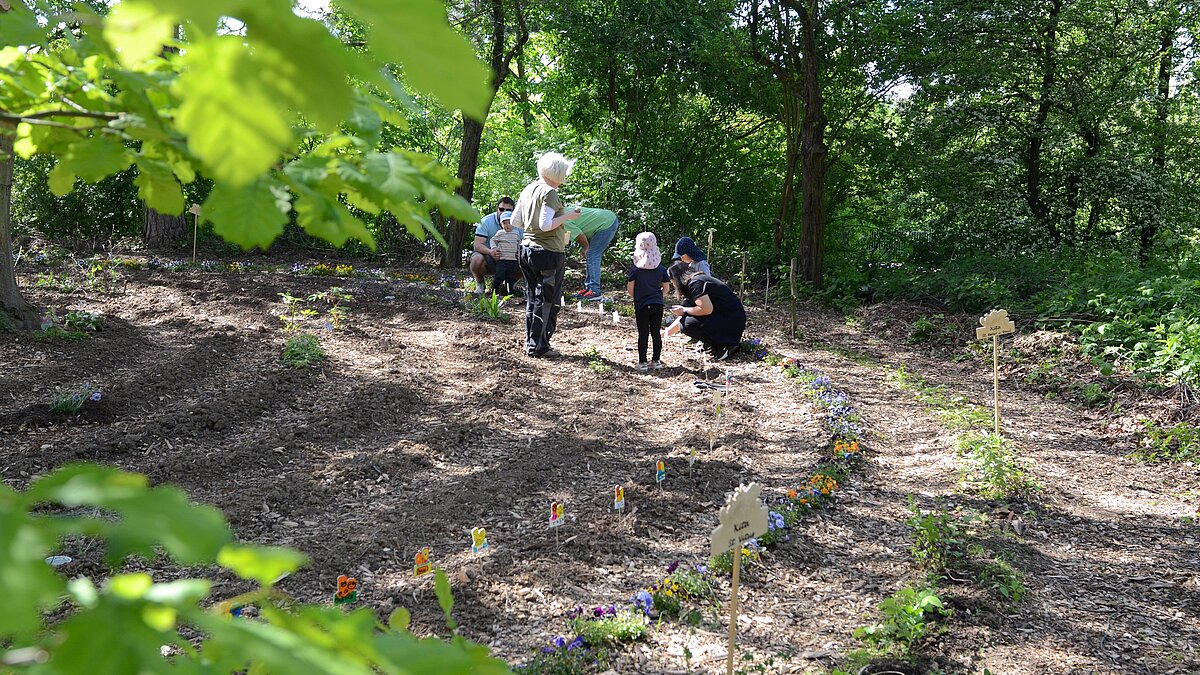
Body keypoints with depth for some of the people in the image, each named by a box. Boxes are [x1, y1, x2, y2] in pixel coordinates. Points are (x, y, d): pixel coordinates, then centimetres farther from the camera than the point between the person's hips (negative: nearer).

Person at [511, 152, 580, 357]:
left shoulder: (528, 190, 10)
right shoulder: (550, 193, -15)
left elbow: (515, 221, 12)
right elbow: (546, 225, -22)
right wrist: (567, 216, -12)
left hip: (526, 248, 8)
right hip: (548, 252, -8)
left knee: (532, 298, 15)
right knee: (547, 301, 0)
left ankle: (530, 344, 20)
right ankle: (538, 346, 3)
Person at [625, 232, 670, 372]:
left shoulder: (635, 269, -7)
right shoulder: (661, 269, 1)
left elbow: (630, 289, -5)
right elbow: (665, 289, 4)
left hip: (641, 306, -2)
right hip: (657, 305, 2)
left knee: (643, 334, 2)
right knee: (656, 333, 9)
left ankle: (642, 363, 4)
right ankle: (656, 361, 15)